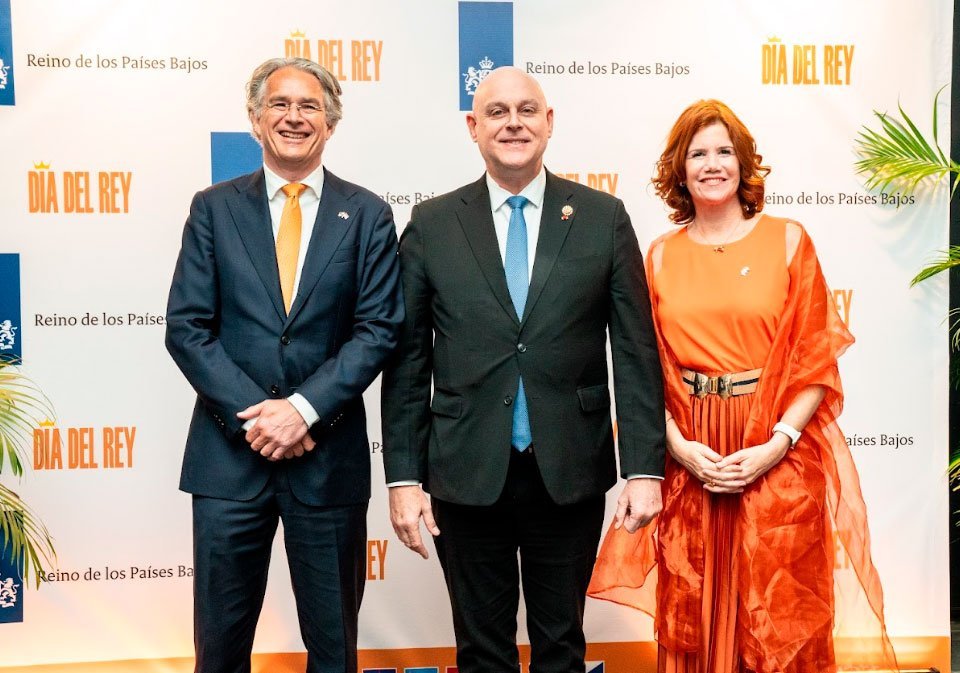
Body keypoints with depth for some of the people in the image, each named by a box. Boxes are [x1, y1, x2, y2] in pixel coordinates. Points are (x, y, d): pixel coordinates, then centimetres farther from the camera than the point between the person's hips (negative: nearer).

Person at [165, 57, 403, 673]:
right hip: (230, 450, 1)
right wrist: (253, 413, -12)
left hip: (330, 454, 0)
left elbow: (379, 328, -4)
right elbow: (187, 327, -1)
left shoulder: (367, 215, 3)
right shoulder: (214, 209, 5)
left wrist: (304, 409, -15)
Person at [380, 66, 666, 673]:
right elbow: (407, 362, 1)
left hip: (571, 476, 0)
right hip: (467, 478, 0)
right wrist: (403, 477, -2)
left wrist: (645, 468, -6)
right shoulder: (432, 225, 1)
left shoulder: (604, 218, 1)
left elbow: (636, 352, -1)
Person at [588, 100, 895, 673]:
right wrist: (678, 445, -8)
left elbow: (816, 358, -2)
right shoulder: (662, 255, 8)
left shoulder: (787, 240, 2)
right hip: (690, 461, 2)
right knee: (693, 616, 10)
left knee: (778, 619, 5)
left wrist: (776, 445, -12)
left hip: (777, 459, -2)